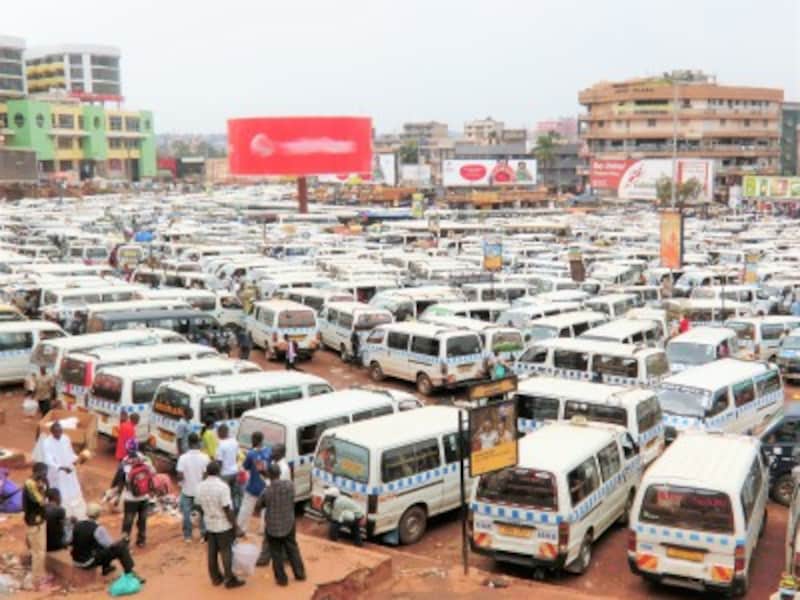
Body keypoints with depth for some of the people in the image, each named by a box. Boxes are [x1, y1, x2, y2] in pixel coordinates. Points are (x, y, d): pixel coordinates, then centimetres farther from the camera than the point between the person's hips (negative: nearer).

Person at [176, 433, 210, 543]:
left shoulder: (183, 457, -18)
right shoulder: (205, 457, -16)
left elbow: (180, 476, -18)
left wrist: (182, 481, 3)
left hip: (187, 490, 0)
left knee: (187, 513, 17)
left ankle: (187, 536, 27)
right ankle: (204, 534, 26)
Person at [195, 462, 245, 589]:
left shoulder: (200, 486, -5)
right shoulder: (222, 486, -24)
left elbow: (200, 506, 5)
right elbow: (227, 510, -22)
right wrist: (236, 527, -14)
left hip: (209, 524, 5)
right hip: (224, 525, -5)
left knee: (212, 552, 16)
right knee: (226, 552, 6)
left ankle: (215, 577, 27)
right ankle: (230, 579, 14)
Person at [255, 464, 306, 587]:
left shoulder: (266, 491, -24)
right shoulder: (290, 485, -14)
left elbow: (258, 507, -7)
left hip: (273, 527, -4)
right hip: (289, 524, 4)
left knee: (276, 554, 13)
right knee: (292, 549, 20)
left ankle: (282, 578, 21)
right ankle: (300, 574, 29)